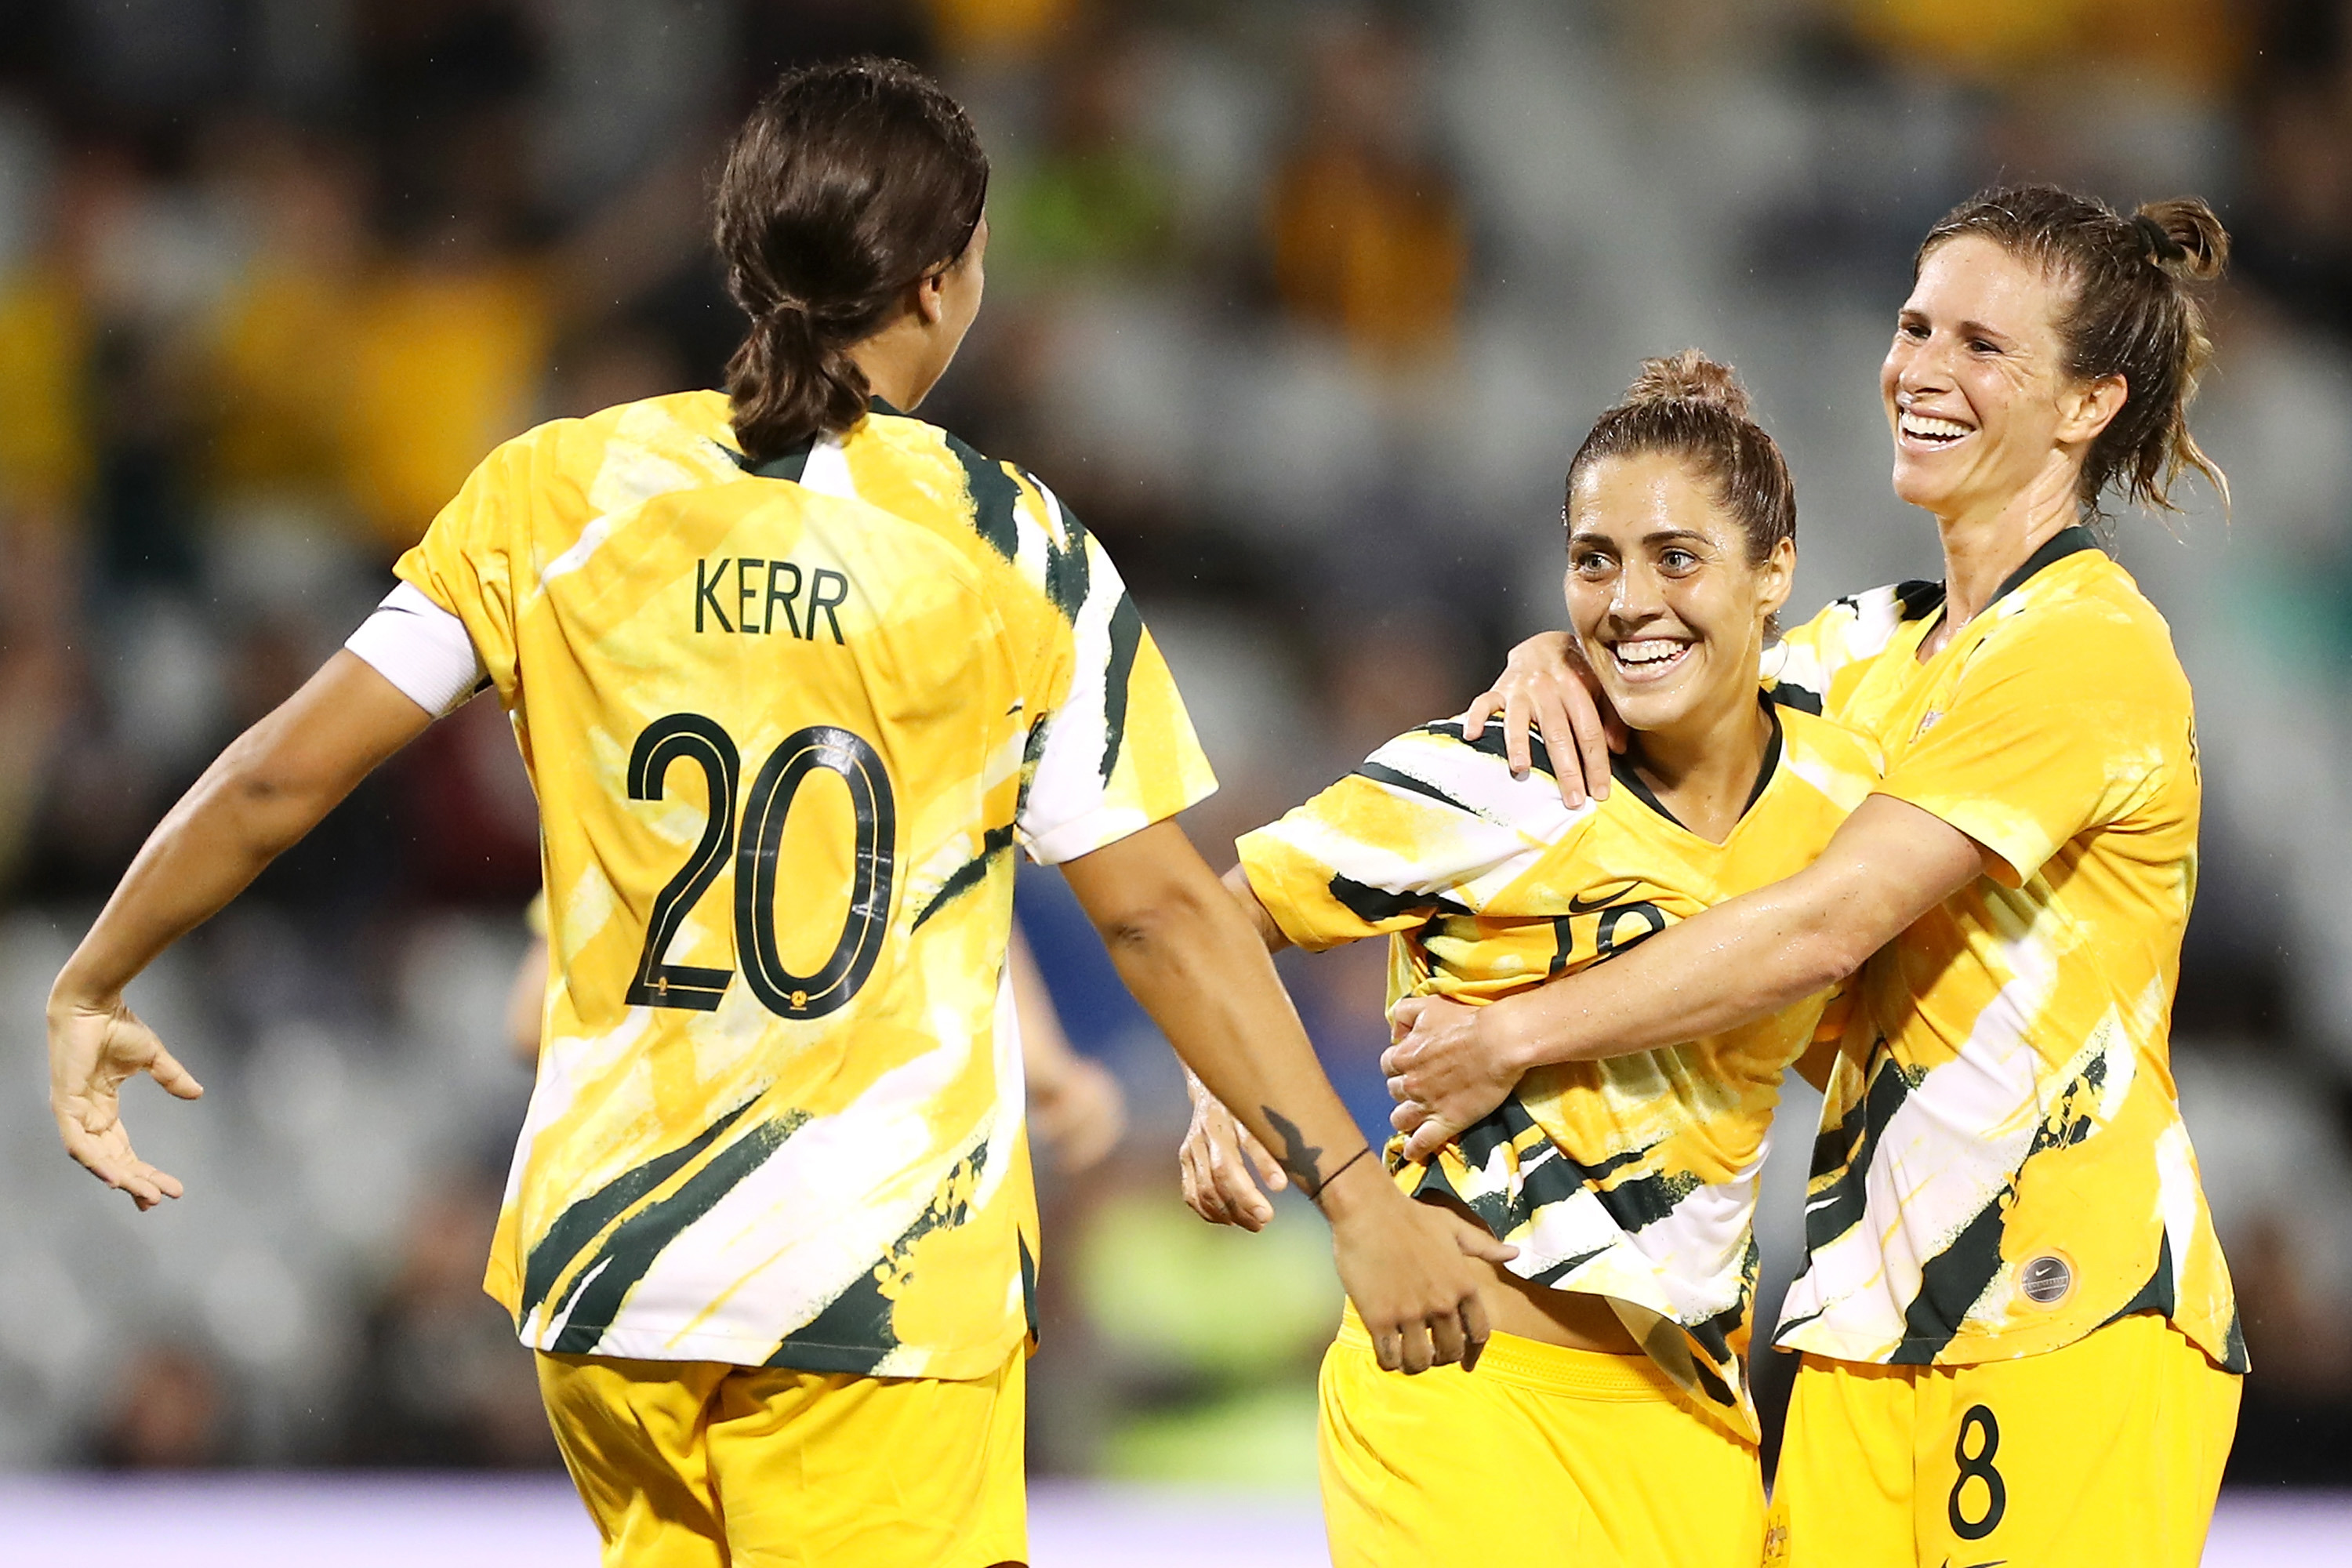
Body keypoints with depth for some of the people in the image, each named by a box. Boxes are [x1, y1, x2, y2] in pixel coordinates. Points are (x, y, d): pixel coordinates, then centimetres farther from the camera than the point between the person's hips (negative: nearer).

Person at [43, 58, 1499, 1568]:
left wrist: (92, 988, 14)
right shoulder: (1018, 549, -4)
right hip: (888, 1285, -3)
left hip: (600, 1258, 3)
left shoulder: (557, 494, 1)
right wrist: (1352, 1189, -4)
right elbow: (1161, 909, -7)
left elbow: (281, 776, 0)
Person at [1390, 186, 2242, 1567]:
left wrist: (1513, 1039, -12)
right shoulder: (1880, 645, 17)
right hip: (1879, 1298, 7)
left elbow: (1824, 927, -16)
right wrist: (1560, 662, -2)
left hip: (2075, 1311, -7)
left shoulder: (2092, 650, -11)